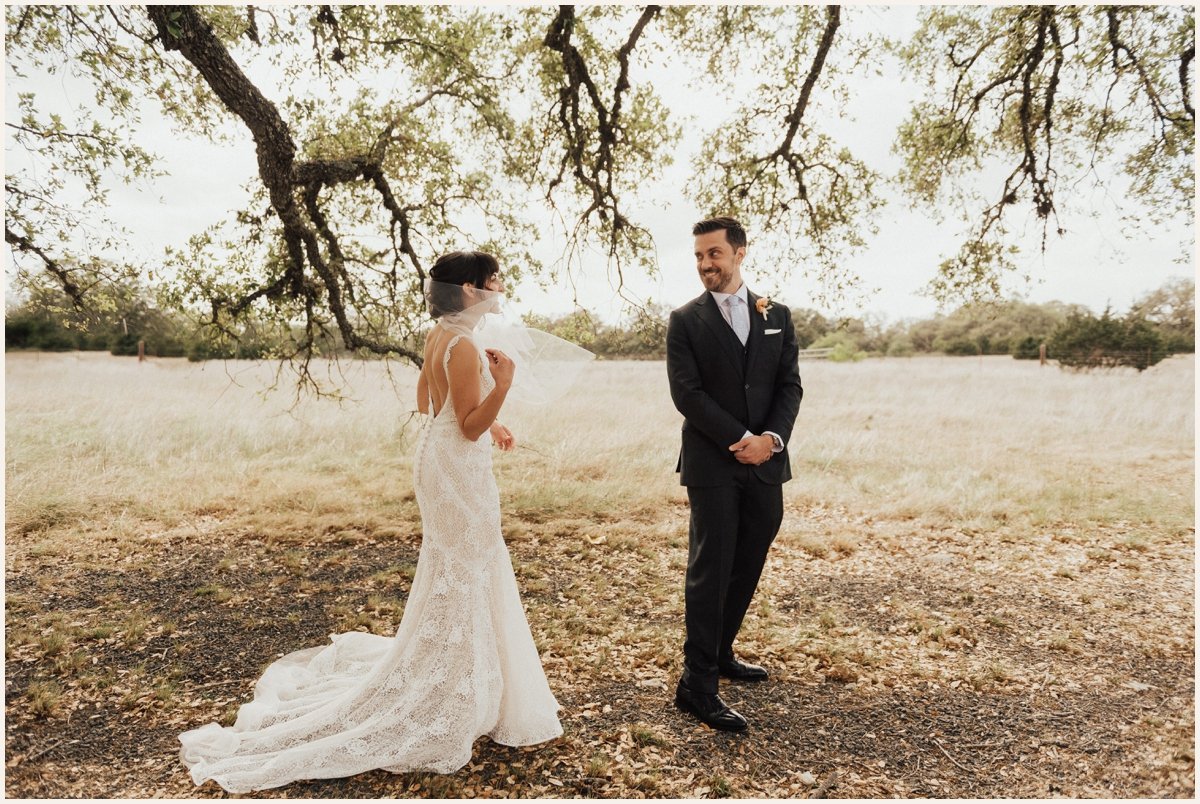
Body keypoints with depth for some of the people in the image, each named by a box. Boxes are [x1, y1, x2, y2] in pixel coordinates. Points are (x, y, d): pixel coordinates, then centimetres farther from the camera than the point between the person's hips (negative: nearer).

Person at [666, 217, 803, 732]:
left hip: (766, 463, 4)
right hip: (712, 464, -4)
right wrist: (741, 439, -15)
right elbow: (687, 393, -9)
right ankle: (697, 685, 2)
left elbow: (790, 386, 5)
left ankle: (719, 653, 31)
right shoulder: (686, 320, 0)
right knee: (710, 572, -4)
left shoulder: (777, 316, 10)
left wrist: (771, 438, -12)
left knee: (747, 568, 13)